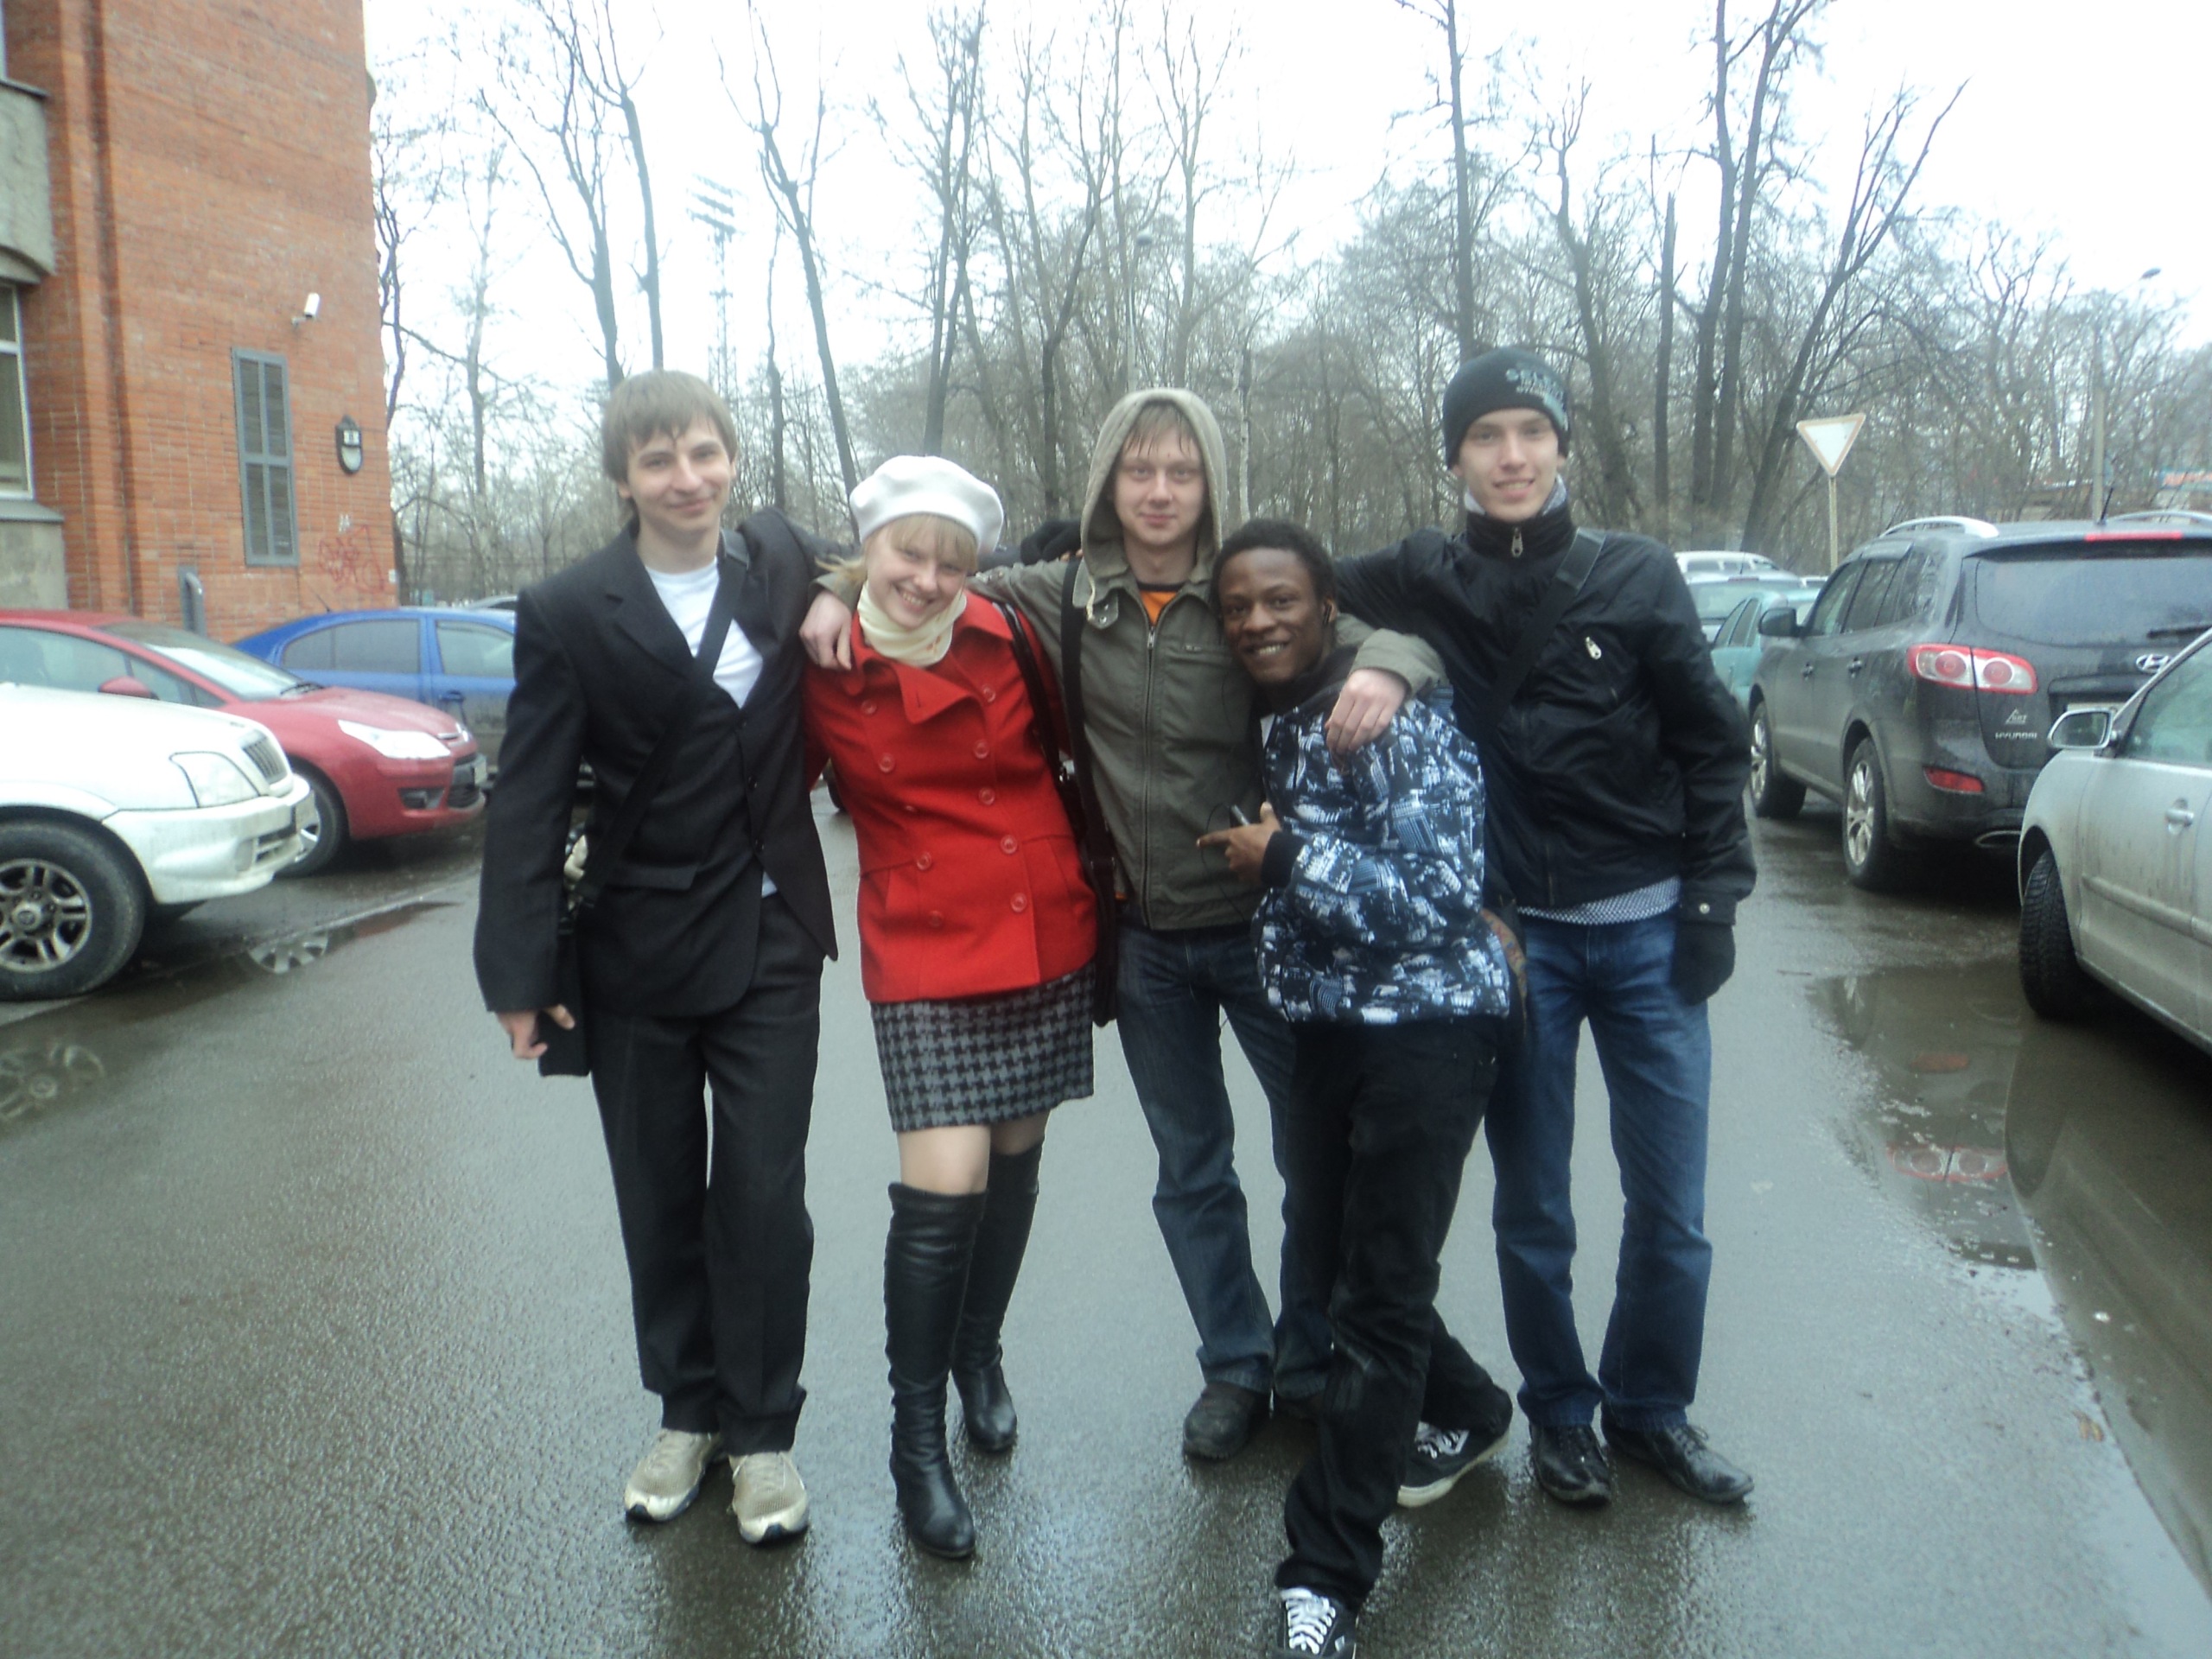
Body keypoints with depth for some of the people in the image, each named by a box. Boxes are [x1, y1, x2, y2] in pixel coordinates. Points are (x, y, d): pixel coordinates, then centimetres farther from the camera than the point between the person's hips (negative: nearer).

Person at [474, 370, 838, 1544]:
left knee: (764, 1194, 2)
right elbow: (527, 805, -6)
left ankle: (761, 1430, 20)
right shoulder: (567, 613, -6)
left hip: (769, 940, 1)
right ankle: (686, 1410, 32)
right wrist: (522, 974, -10)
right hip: (637, 952, 0)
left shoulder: (784, 564, 1)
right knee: (660, 1198, 13)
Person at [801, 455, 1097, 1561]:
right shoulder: (822, 673, -6)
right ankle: (916, 1436, 9)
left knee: (1013, 1162, 15)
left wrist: (1091, 875, 6)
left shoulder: (1007, 642, -2)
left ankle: (978, 1353, 41)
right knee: (942, 1188, -12)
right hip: (925, 957, -3)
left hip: (1049, 940, 3)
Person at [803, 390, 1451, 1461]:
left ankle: (1314, 1367, 28)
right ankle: (1235, 1368, 32)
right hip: (1145, 938, 2)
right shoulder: (1061, 599, 2)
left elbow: (1388, 640, -8)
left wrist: (1385, 668, -30)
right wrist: (842, 594, -4)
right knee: (1191, 1169, 14)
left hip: (1262, 920, -2)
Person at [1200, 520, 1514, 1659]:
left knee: (1381, 1292, -3)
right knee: (1327, 1252, 16)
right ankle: (1466, 1414, 42)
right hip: (1328, 1023, 8)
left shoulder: (1401, 716, -14)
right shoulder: (1274, 725, 10)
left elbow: (1444, 894, -20)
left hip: (1426, 1023, -8)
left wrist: (1290, 858, -17)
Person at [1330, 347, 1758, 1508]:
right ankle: (1560, 1415, 30)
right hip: (1513, 935, 0)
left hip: (1647, 929, 1)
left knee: (1671, 1206, 6)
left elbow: (1713, 743, 5)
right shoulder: (1424, 583, 0)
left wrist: (1712, 898, 0)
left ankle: (1652, 1408, 29)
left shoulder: (1635, 575, 1)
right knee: (1532, 1210, 8)